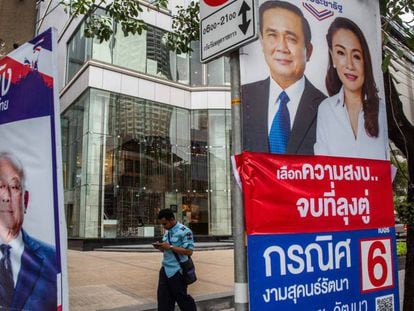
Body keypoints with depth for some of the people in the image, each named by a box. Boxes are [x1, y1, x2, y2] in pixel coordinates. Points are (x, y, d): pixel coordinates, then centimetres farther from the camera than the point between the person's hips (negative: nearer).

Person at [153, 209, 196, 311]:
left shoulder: (185, 231, -14)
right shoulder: (167, 232, 12)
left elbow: (189, 251, -20)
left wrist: (170, 246, -22)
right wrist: (160, 247, -2)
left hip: (177, 271, -7)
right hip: (165, 269, 7)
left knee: (181, 297, 6)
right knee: (163, 298, 7)